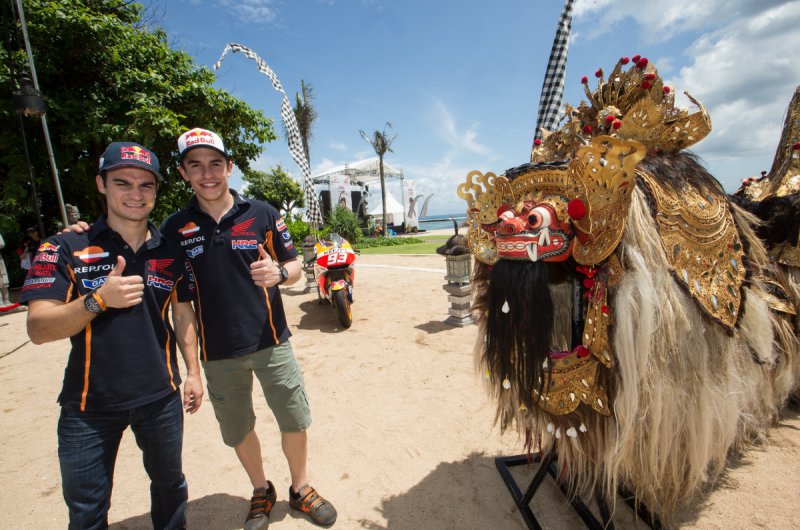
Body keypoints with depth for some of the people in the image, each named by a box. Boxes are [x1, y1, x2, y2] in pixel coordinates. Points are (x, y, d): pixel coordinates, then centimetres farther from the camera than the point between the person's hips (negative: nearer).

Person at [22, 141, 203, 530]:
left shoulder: (172, 252, 1)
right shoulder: (64, 249, -8)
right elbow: (38, 330, -12)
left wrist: (192, 371, 5)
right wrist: (99, 299, -29)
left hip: (161, 397, 3)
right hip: (89, 405, -2)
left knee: (169, 484, 21)